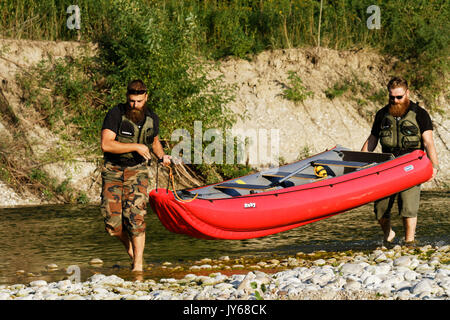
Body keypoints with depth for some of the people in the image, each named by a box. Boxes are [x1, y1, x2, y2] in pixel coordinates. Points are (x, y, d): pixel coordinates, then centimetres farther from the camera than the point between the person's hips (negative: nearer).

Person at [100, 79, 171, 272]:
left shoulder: (152, 118, 2)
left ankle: (138, 264, -8)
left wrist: (162, 156, 5)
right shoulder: (116, 114, -13)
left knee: (135, 218, -14)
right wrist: (135, 147, -24)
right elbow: (106, 144, -23)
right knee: (113, 223, -4)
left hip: (137, 171, 1)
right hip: (113, 171, -1)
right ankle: (130, 247, 26)